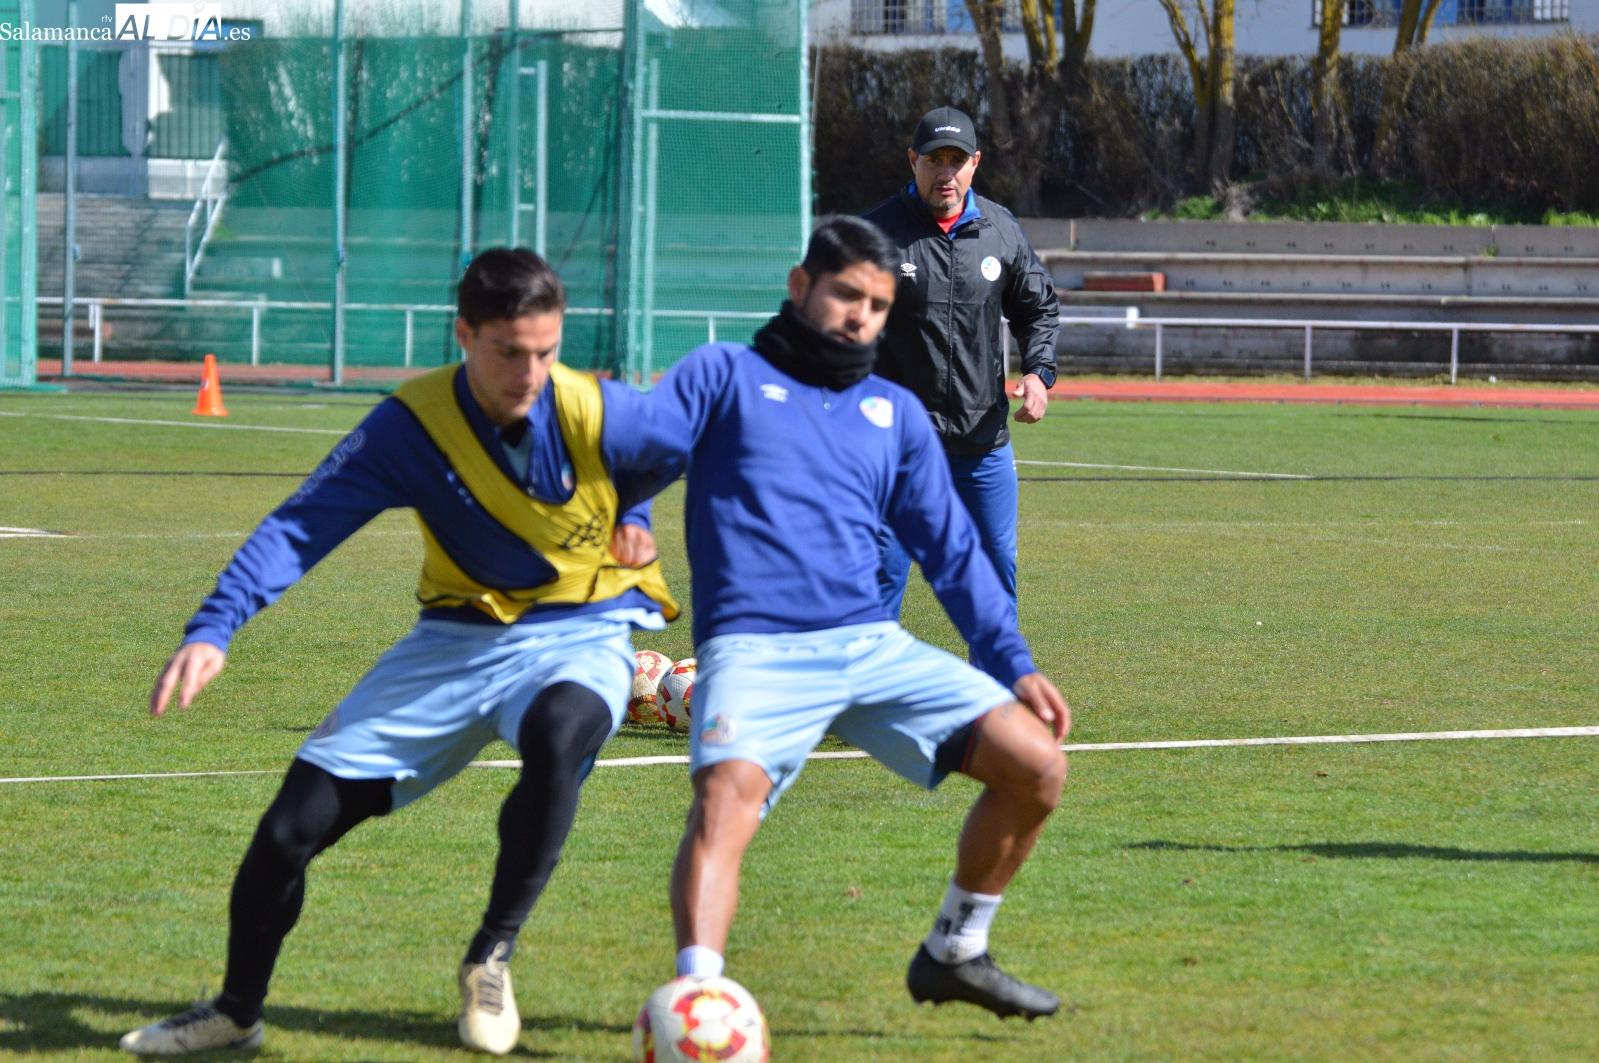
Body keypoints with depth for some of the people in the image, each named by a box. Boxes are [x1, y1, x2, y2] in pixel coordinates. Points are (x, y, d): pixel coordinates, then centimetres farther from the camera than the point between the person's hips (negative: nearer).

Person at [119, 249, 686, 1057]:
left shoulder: (600, 415, -18)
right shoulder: (410, 426, -16)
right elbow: (301, 527, -19)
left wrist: (632, 515, -5)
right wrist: (213, 628, -31)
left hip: (579, 635, -2)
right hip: (456, 637, 2)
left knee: (556, 734, -41)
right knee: (292, 829, -1)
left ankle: (492, 958, -19)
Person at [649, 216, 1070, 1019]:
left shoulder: (896, 413, 24)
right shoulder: (725, 375, 13)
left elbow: (952, 552, 24)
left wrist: (1013, 664, 14)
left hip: (874, 648, 5)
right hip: (756, 650, -5)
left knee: (1036, 764, -6)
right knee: (726, 794, -33)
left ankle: (954, 953, 12)